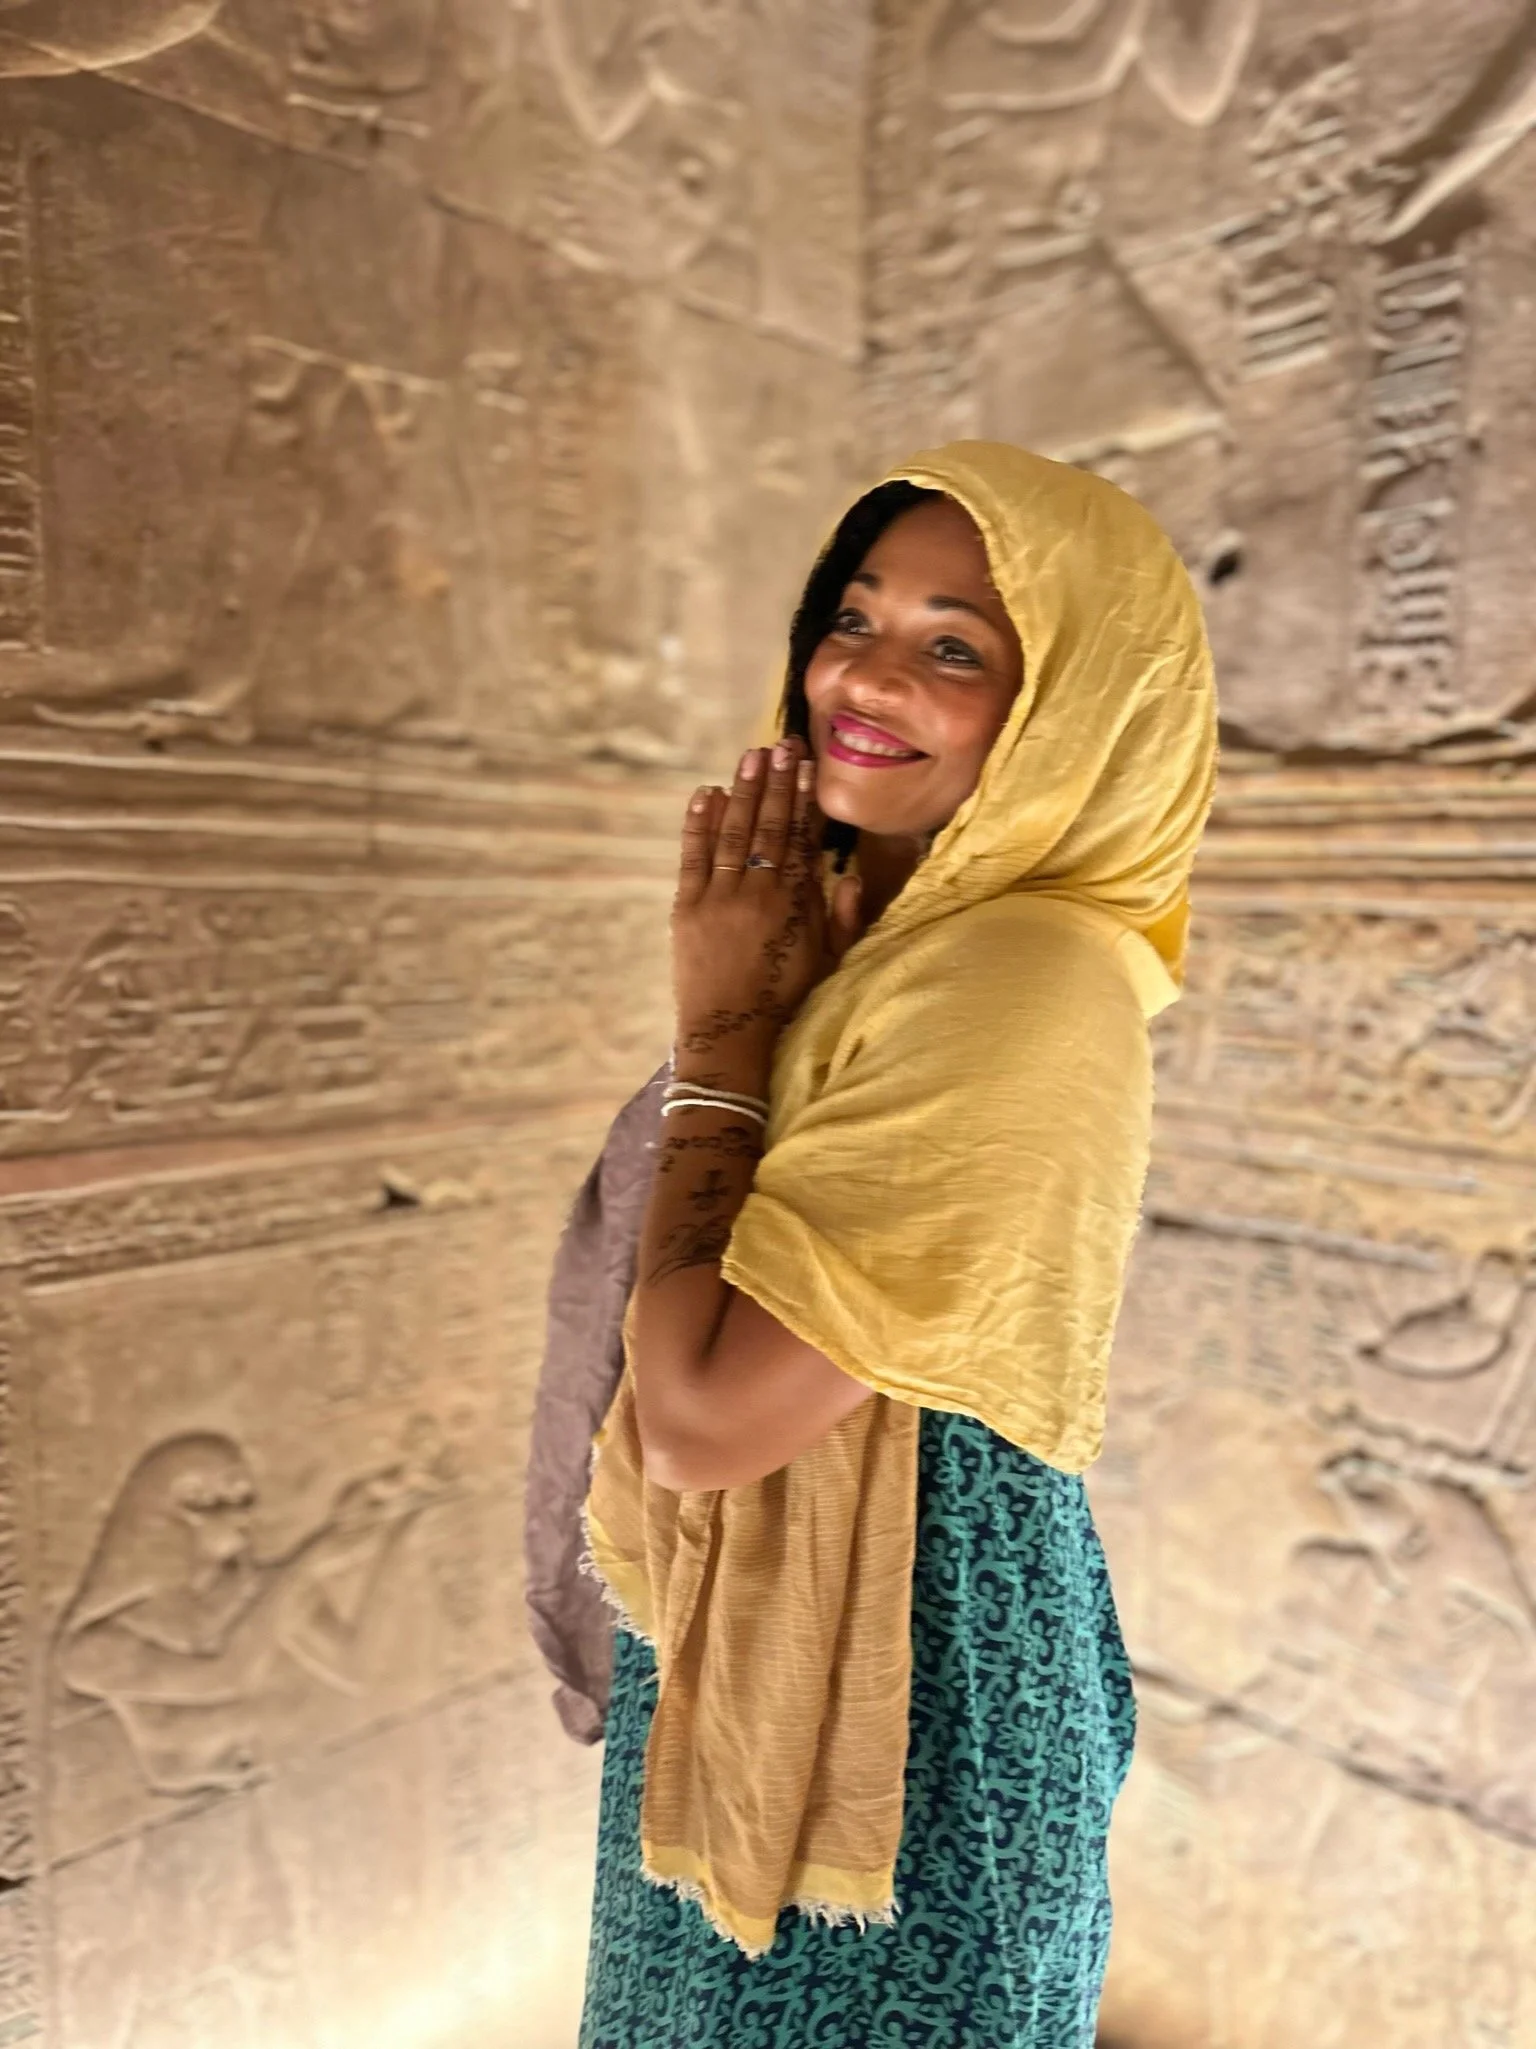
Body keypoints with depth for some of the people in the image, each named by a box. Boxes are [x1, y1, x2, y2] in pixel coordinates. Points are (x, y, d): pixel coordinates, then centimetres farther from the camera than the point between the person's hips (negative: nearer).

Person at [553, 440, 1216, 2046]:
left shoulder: (1019, 981, -28)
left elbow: (701, 1420, -28)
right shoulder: (882, 934, 2)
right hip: (765, 1634, 9)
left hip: (906, 1671, -9)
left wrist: (720, 1033, -22)